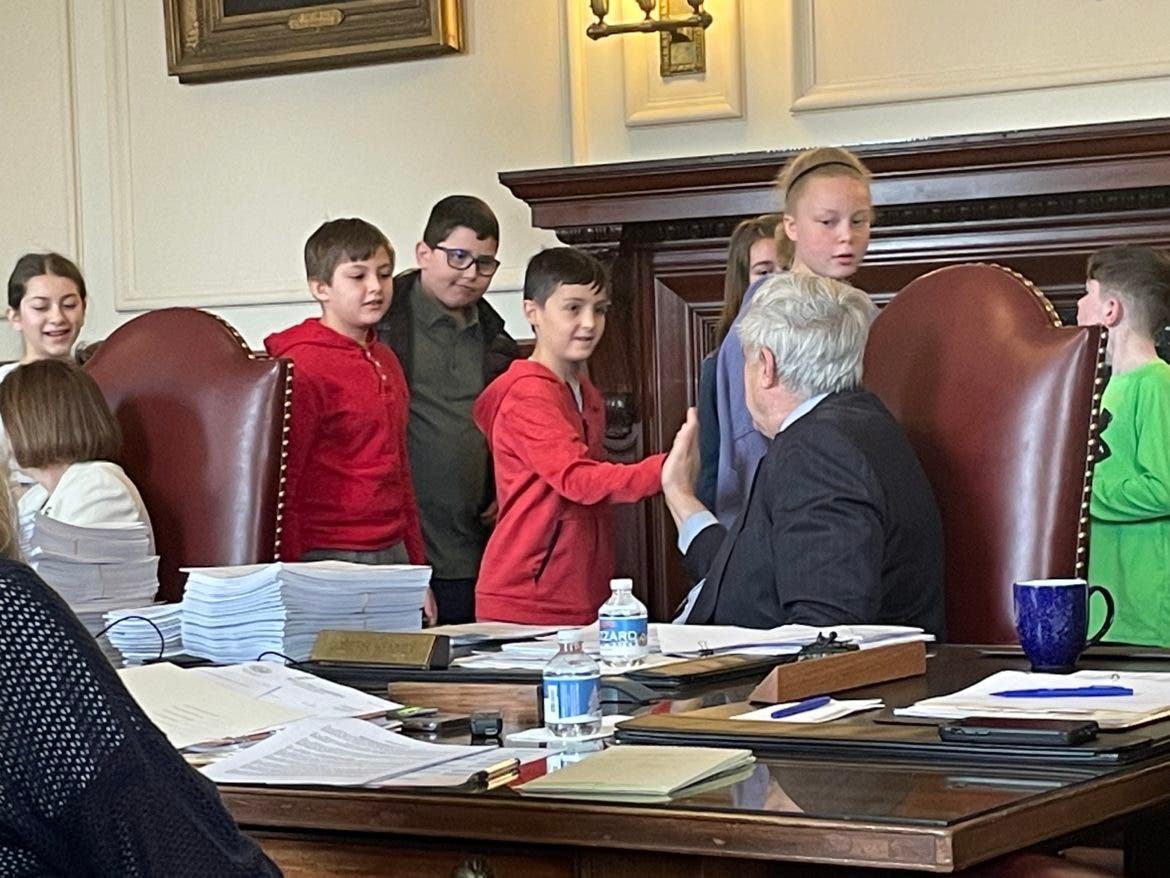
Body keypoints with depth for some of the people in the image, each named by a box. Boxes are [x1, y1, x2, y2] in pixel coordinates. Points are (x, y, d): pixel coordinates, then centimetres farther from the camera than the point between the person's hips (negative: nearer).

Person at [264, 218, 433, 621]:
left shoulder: (386, 361, 15)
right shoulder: (303, 368, -10)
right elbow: (279, 489, -11)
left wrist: (417, 573, 20)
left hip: (392, 556, 7)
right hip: (330, 559, -7)